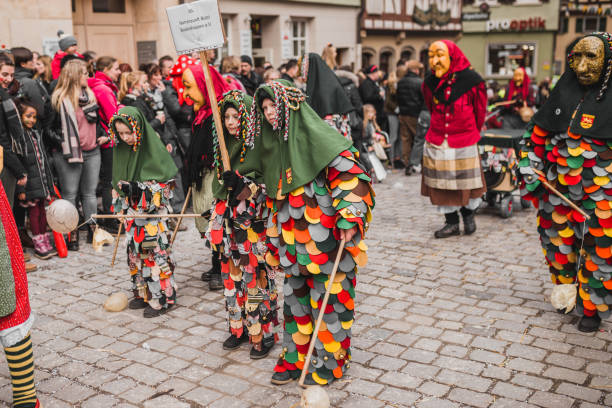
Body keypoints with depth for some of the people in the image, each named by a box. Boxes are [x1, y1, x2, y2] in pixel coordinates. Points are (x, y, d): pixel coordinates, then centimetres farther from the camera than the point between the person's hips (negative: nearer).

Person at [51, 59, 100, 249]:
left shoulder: (89, 94, 13)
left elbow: (93, 117, 2)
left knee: (89, 193, 10)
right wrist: (71, 152, -14)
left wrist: (85, 100, -4)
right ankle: (72, 235, 3)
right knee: (70, 194, -2)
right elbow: (65, 126, -11)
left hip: (92, 151, 6)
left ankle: (93, 231, 16)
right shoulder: (61, 98, -8)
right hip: (69, 153, -6)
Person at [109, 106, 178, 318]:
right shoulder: (121, 148, 4)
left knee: (154, 251, -3)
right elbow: (118, 180, 15)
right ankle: (143, 293, 26)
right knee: (136, 251, 12)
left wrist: (139, 188, -20)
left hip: (153, 213, -6)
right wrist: (120, 201, 12)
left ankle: (161, 297, 8)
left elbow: (166, 181, -11)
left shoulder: (153, 148, -14)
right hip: (131, 212, 6)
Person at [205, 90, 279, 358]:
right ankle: (239, 328, 26)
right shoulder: (225, 146, 11)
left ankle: (263, 335, 10)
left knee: (257, 277, -2)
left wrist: (243, 185, -26)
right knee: (233, 275, 12)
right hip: (231, 224, 6)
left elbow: (268, 186, -13)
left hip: (254, 225, -6)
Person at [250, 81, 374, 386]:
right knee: (295, 297, 14)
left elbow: (350, 173, -17)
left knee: (328, 299, 4)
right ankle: (296, 357, 30)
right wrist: (274, 236, 20)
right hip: (293, 243, 7)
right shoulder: (275, 144, 12)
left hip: (325, 241, -7)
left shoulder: (318, 137, -12)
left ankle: (329, 362, 21)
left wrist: (349, 218, -25)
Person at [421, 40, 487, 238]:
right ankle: (451, 222, 23)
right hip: (437, 143, 3)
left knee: (467, 183, 9)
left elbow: (480, 111, 3)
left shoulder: (472, 81, -13)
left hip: (464, 144, -3)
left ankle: (469, 215, 34)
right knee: (442, 184, 8)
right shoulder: (430, 83, -3)